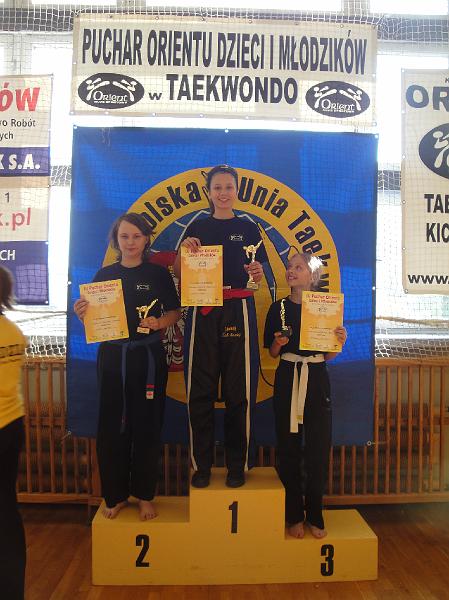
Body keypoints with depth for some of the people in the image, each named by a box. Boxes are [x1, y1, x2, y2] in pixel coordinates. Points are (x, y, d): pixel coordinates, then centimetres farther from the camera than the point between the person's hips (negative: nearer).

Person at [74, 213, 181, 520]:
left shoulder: (158, 273, 2)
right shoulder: (105, 274, 8)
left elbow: (175, 312, 2)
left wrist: (159, 323, -17)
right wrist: (82, 313, -12)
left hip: (148, 357, -2)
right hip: (112, 356, 2)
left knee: (146, 427, 6)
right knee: (111, 427, 6)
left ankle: (145, 495, 23)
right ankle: (115, 495, 24)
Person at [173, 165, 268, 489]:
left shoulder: (248, 228, 10)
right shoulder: (198, 227, 11)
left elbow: (258, 276, 8)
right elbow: (179, 274, 8)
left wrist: (257, 273, -14)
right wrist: (183, 249, -10)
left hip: (238, 312, -1)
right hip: (203, 312, 1)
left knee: (239, 391, 1)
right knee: (200, 390, 2)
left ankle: (237, 465, 15)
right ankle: (202, 464, 15)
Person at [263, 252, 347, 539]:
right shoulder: (279, 308, 3)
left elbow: (329, 355, 6)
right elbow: (273, 353, 6)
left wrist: (340, 341, -13)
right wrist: (279, 343, -14)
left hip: (317, 379, 0)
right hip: (288, 380, 0)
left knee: (318, 448, 4)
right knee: (289, 447, 5)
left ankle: (315, 515, 21)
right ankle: (294, 515, 20)